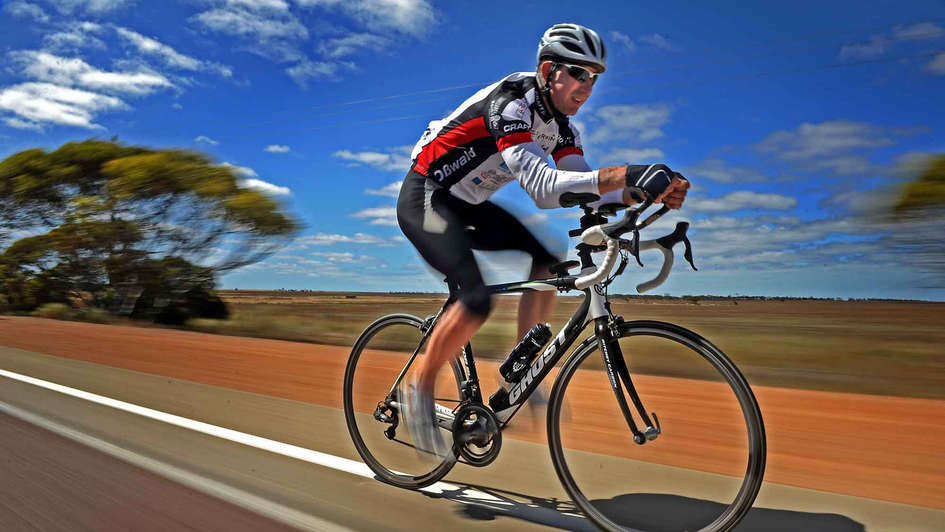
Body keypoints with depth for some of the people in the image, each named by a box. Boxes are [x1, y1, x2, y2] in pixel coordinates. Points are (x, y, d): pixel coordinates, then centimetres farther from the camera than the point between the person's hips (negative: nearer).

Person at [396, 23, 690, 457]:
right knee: (477, 299, -25)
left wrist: (648, 192, -21)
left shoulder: (559, 124, 2)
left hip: (466, 205, 8)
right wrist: (624, 174, -47)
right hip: (425, 198, -8)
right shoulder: (509, 104, -25)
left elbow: (587, 191, -5)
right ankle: (419, 388, -4)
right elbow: (541, 187, -39)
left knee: (547, 262, -7)